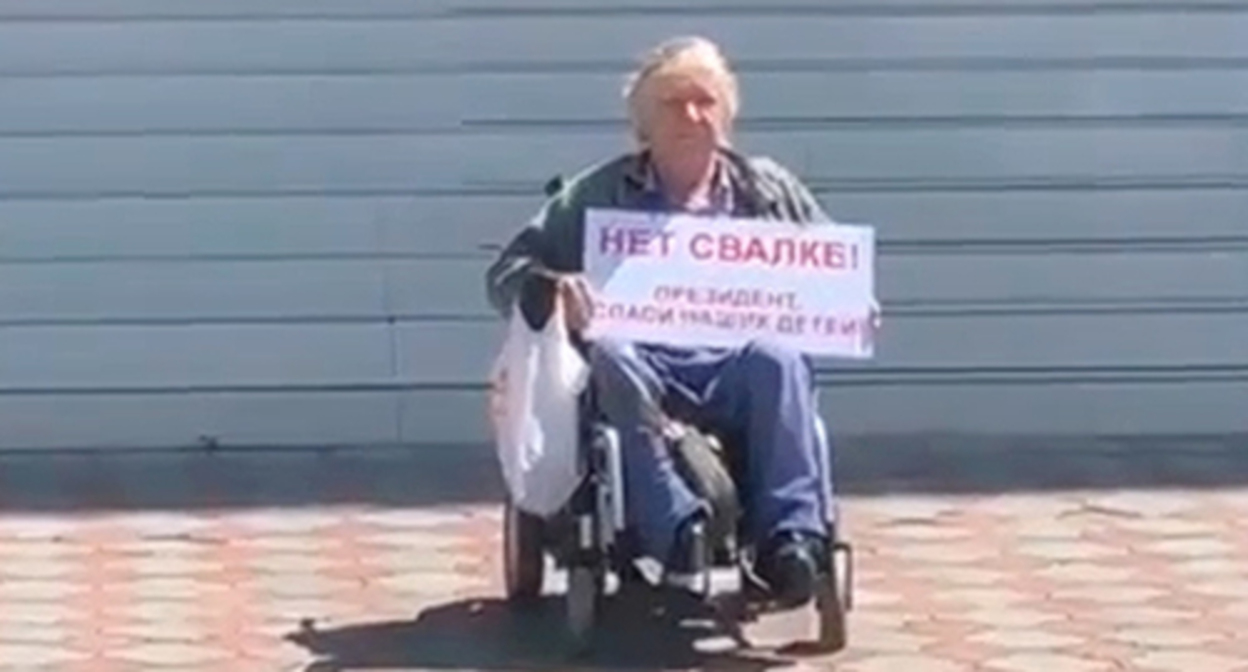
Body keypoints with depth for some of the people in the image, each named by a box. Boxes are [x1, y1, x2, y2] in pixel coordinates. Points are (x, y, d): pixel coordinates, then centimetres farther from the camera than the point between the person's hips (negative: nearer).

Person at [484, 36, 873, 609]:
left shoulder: (768, 190, 21)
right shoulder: (598, 194, 16)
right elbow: (506, 274, 11)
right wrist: (548, 288, -14)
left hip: (736, 368, 1)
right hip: (642, 363, -1)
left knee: (778, 361, -34)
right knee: (609, 357, -36)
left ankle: (792, 537, -42)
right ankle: (676, 532, -47)